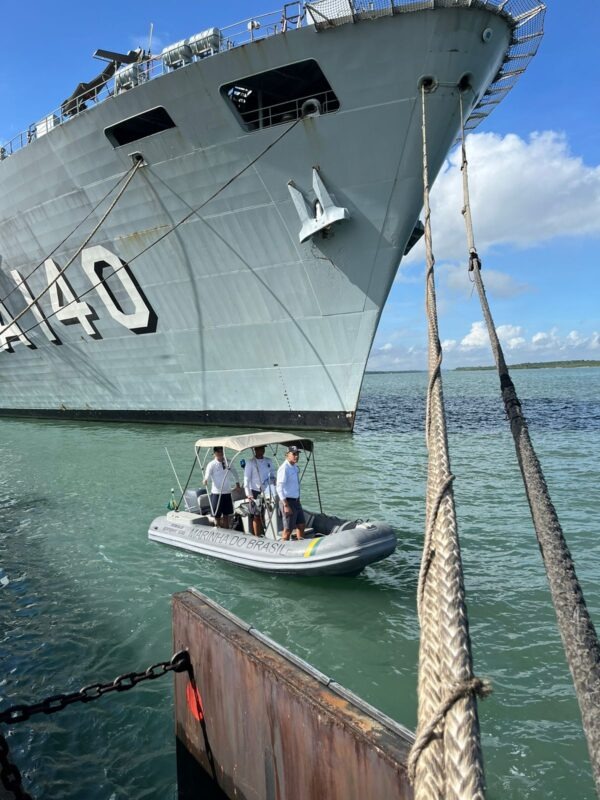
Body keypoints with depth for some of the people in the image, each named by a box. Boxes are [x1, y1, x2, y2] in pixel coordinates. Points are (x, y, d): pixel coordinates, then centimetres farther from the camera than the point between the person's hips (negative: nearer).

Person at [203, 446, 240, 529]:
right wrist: (205, 480, -45)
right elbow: (207, 475, -25)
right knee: (217, 516, 2)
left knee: (226, 515, 13)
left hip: (227, 493, 4)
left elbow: (234, 473, 20)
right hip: (216, 493, -4)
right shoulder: (212, 465, -9)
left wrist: (237, 483, 21)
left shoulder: (228, 462, 3)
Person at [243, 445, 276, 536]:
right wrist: (249, 494, -12)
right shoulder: (250, 462, -4)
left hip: (267, 492, 4)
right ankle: (257, 536, 6)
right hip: (255, 492, -4)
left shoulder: (269, 461, 10)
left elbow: (273, 475, 20)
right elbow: (246, 479, -6)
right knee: (256, 516, -1)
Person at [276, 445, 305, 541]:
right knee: (288, 529, -1)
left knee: (301, 525, 15)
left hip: (296, 501, 9)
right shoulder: (284, 468, -18)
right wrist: (286, 505, -25)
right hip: (288, 501, -9)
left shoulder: (295, 467, 11)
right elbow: (279, 488, -22)